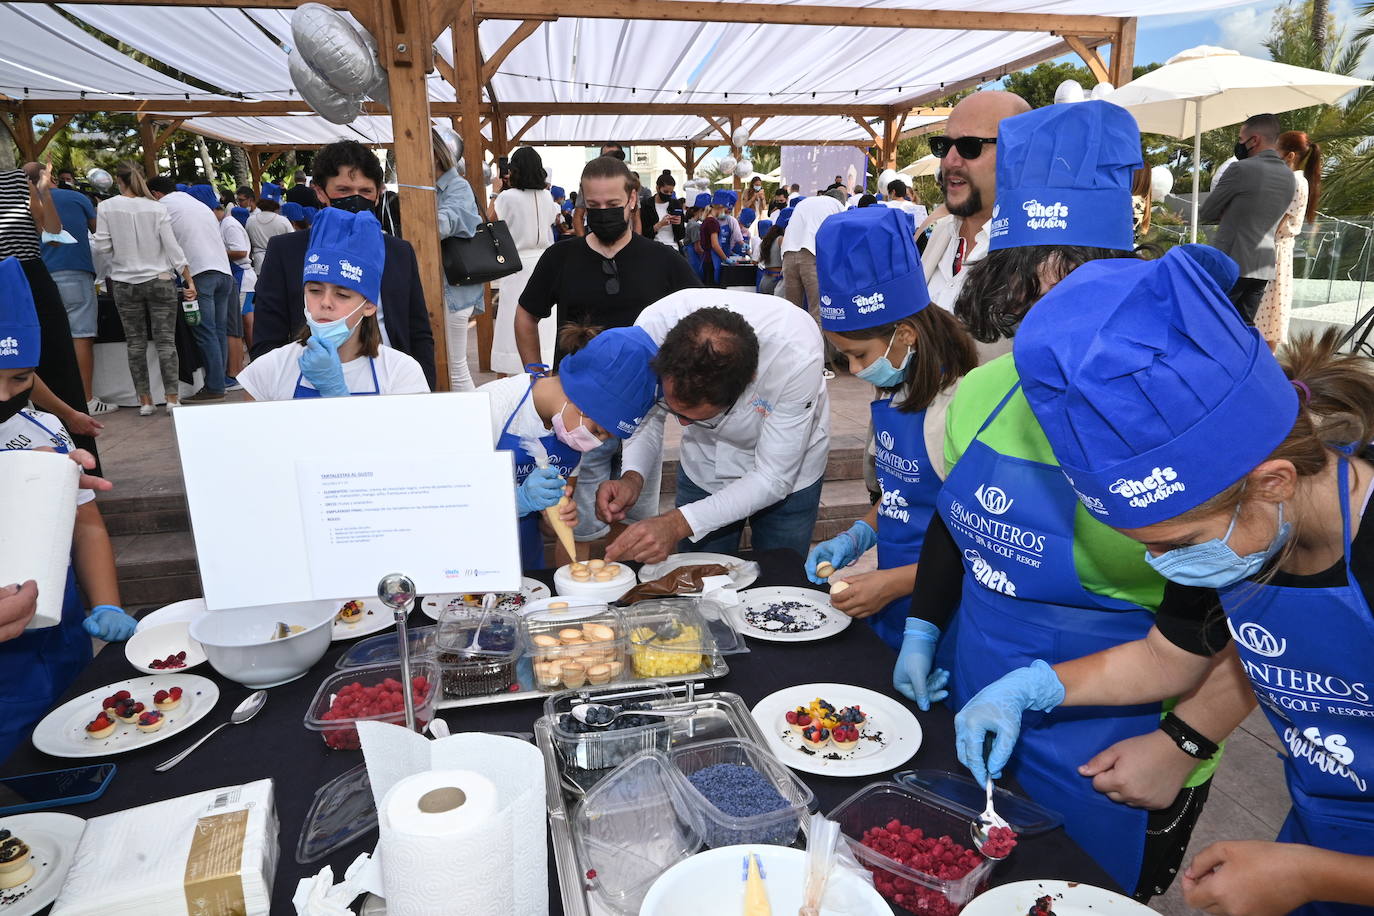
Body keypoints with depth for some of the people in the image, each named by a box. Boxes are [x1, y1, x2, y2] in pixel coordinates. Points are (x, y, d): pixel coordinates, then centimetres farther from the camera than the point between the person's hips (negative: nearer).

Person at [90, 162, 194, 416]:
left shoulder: (106, 207, -2)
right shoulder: (157, 208, -3)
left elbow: (101, 246, -4)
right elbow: (172, 247, -5)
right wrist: (189, 281, -1)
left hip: (125, 283, 1)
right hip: (160, 280, 0)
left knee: (135, 343, 7)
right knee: (166, 341, 1)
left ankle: (145, 400, 9)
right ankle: (172, 397, -2)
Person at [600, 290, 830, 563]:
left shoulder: (797, 356, -39)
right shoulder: (652, 326, -32)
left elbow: (773, 479, -31)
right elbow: (647, 417, -13)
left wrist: (678, 523, -41)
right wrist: (632, 477, -33)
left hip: (785, 475, -2)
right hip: (701, 473, 2)